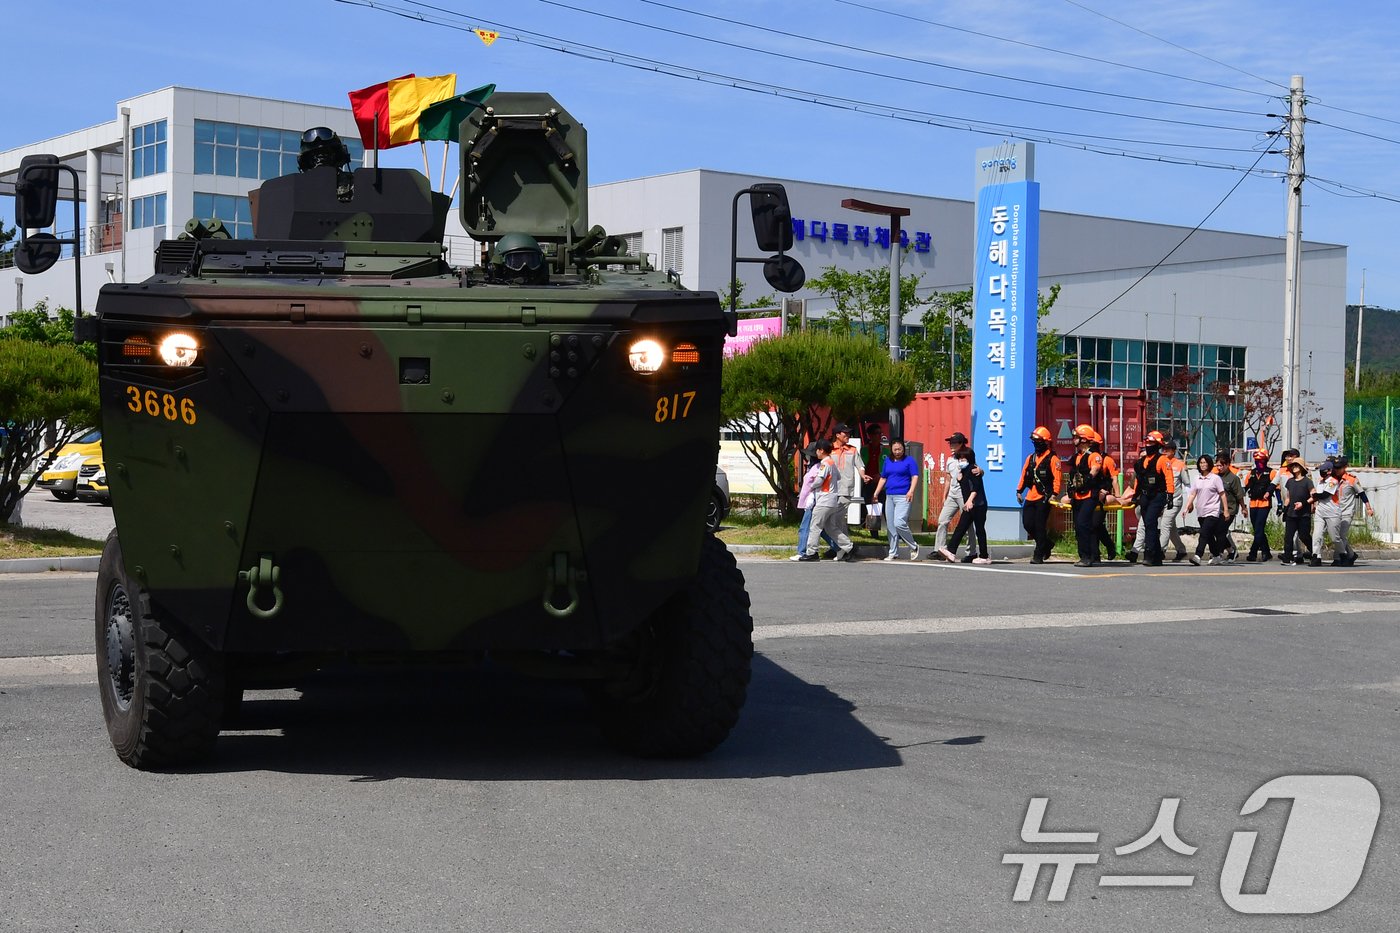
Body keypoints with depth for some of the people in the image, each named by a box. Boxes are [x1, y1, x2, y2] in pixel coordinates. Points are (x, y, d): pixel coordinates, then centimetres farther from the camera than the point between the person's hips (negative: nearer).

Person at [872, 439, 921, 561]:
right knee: (890, 527, 6)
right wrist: (876, 493, 17)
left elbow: (915, 477, -5)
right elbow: (883, 478, 23)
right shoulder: (887, 461, 17)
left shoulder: (909, 460, 2)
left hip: (903, 496, -6)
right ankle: (893, 553, 14)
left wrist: (911, 491, -19)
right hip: (889, 497, 6)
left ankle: (914, 547, -1)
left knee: (899, 523, -19)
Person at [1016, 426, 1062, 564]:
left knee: (1040, 526, -6)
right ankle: (1045, 544, 25)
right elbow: (1024, 475, 19)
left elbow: (1057, 478, -11)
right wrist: (1019, 491, 14)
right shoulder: (1030, 458, 15)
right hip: (1030, 497, 7)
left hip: (1044, 498, -7)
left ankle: (1039, 555, 1)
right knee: (1027, 524, 3)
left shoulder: (1052, 459, -5)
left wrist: (1054, 494, -18)